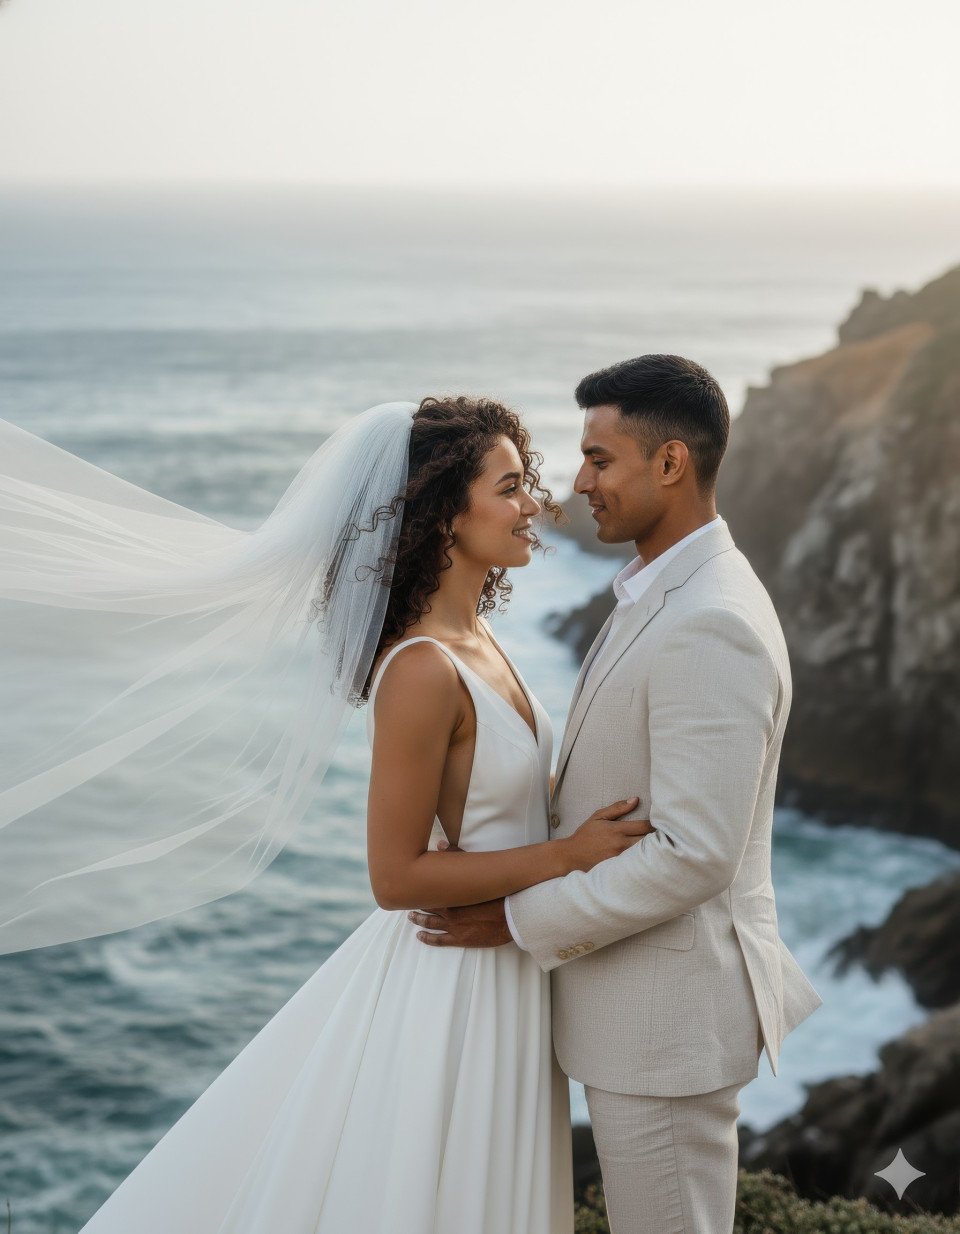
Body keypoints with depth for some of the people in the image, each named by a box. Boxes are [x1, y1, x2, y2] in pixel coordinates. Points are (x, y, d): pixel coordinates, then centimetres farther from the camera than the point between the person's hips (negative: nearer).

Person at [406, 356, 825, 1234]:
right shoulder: (670, 593, 8)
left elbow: (695, 854, -27)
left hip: (668, 1008, -10)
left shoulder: (710, 628, -25)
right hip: (637, 993, 10)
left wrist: (523, 919, -18)